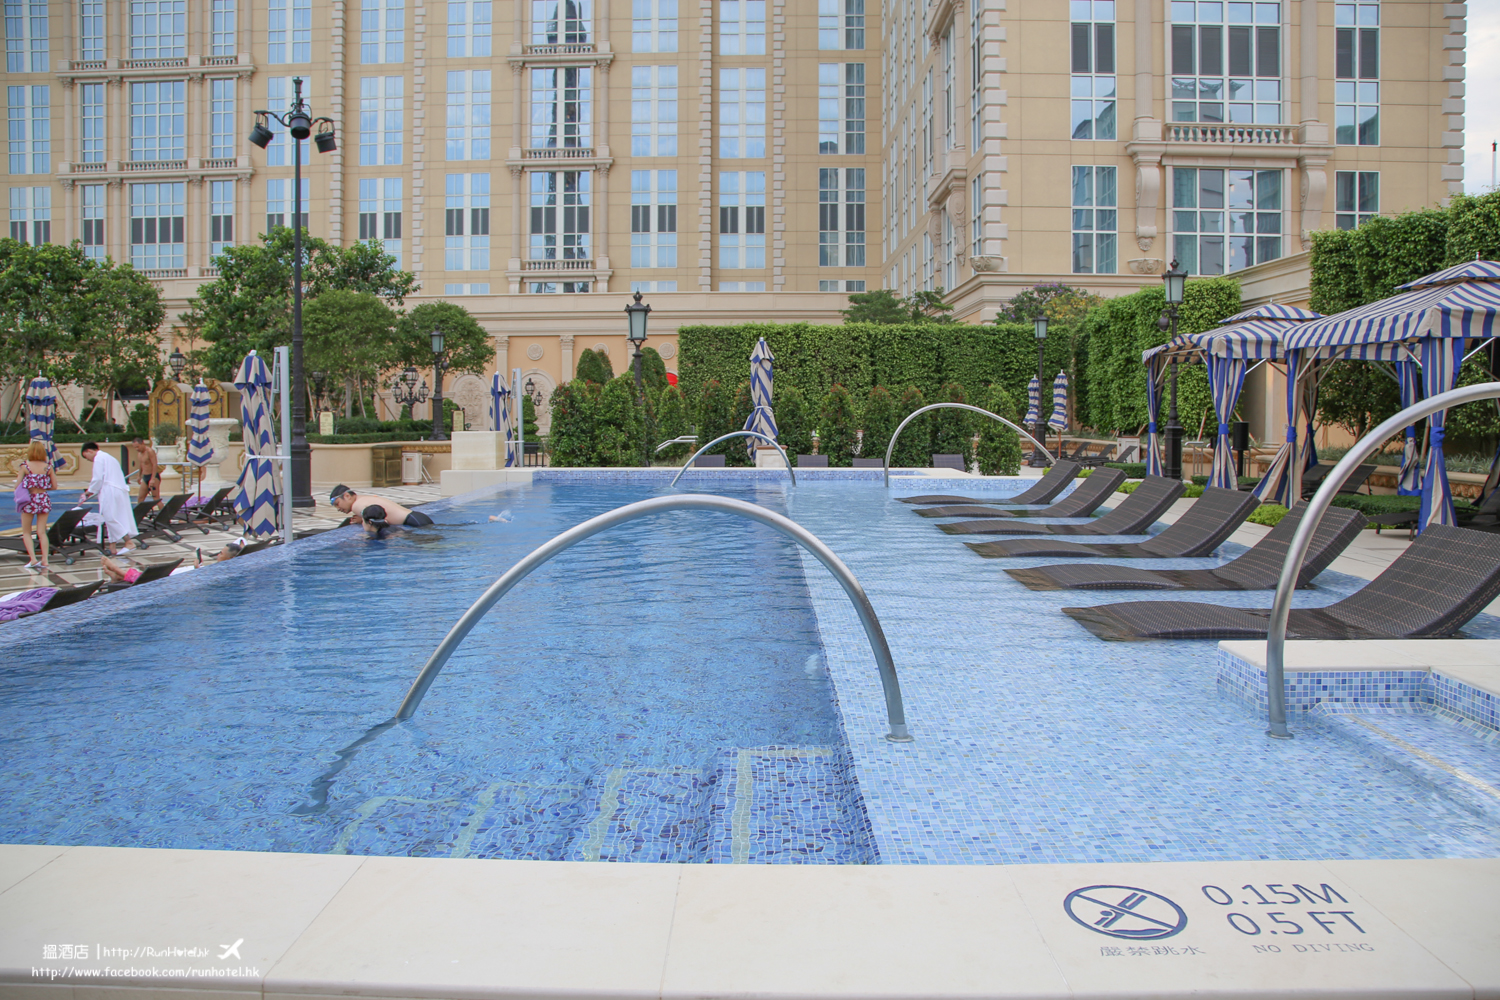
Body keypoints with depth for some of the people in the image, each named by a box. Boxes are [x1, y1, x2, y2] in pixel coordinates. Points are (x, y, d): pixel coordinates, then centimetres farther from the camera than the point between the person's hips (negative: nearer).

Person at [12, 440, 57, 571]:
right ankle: (44, 560, 2)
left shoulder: (25, 465, -8)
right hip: (44, 499, 2)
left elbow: (17, 486, -6)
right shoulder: (48, 466, -1)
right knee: (42, 532, 9)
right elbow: (54, 486, 4)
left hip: (29, 500, -2)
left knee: (26, 532, 11)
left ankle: (33, 559, -1)